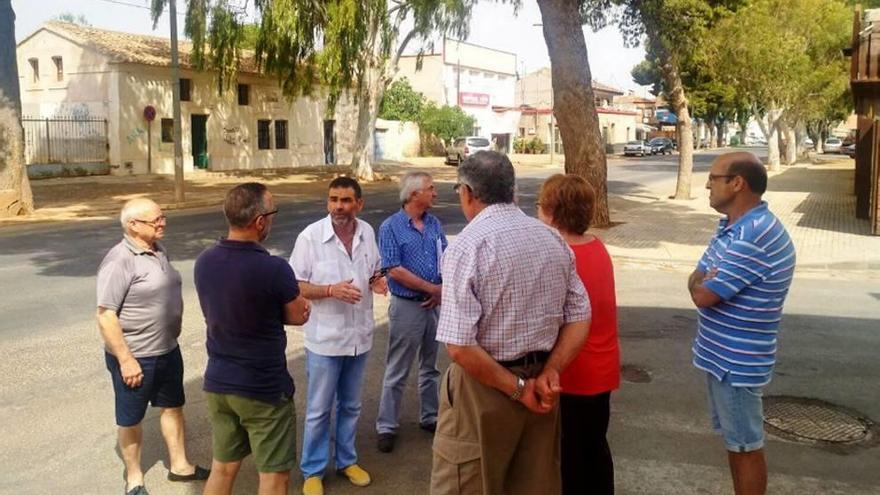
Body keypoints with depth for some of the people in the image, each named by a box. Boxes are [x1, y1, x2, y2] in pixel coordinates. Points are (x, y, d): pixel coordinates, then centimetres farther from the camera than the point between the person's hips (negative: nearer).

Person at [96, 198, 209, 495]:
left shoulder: (159, 251, 4)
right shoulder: (120, 261, -22)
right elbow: (105, 315, -23)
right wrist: (125, 359, -23)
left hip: (168, 350, 8)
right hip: (135, 357, -8)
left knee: (173, 406, 20)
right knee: (131, 419, 11)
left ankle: (179, 465, 37)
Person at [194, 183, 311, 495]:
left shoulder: (204, 262, -4)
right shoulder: (274, 269, -24)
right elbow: (299, 316, -8)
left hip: (217, 381, 6)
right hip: (263, 388, -6)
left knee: (223, 468, 21)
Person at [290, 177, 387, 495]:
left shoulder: (367, 232, -1)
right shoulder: (310, 236, -16)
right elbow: (295, 286, -13)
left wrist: (377, 281, -10)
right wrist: (331, 290, -27)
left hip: (359, 335, 5)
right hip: (324, 338, -4)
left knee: (351, 406, 20)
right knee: (318, 410, 9)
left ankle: (346, 460, 39)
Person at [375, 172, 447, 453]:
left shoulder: (434, 224, 6)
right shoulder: (391, 227, -11)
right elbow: (394, 271, -16)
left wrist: (442, 289, -10)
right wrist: (431, 288, -13)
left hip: (435, 304, 6)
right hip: (407, 306, -5)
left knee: (430, 366, 17)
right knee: (397, 371, 3)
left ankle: (429, 418, 31)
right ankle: (386, 427, 14)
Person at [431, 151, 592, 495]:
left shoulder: (467, 245, -17)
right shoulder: (554, 240, 2)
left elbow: (460, 346, -23)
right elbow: (580, 318, 4)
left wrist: (517, 388, -15)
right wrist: (550, 372, -5)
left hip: (484, 386, -6)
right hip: (538, 384, 6)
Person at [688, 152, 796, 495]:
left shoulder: (752, 238, -27)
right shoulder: (735, 225, 7)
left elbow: (702, 295, -25)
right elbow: (698, 281, 8)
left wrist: (701, 280, -3)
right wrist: (705, 279, -14)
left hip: (736, 362, -10)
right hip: (724, 355, 10)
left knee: (746, 445, 6)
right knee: (734, 440, 22)